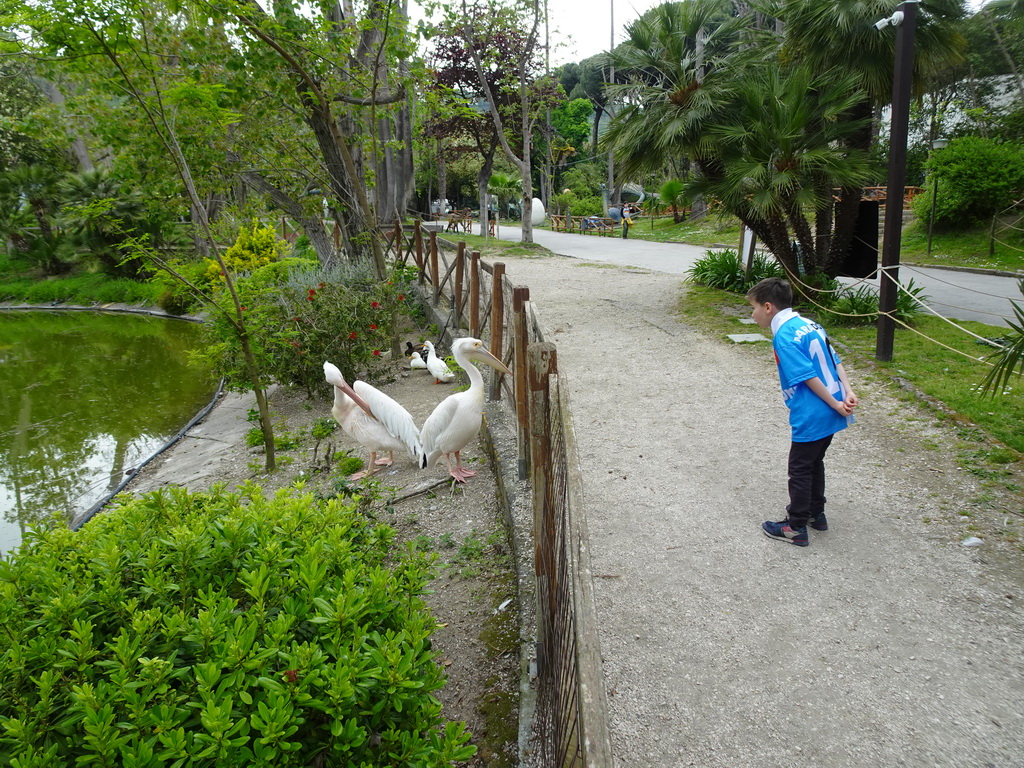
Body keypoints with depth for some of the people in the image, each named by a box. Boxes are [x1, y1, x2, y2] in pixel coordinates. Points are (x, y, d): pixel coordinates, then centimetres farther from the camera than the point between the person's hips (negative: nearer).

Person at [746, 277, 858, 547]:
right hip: (831, 413, 9)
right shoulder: (809, 324, 9)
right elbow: (835, 361, 8)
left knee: (800, 469, 5)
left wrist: (835, 404, -14)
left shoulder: (784, 337, -19)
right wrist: (847, 392, 0)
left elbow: (809, 377, -21)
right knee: (814, 463, 23)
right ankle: (816, 513, 37)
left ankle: (796, 527, 16)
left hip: (811, 418, -9)